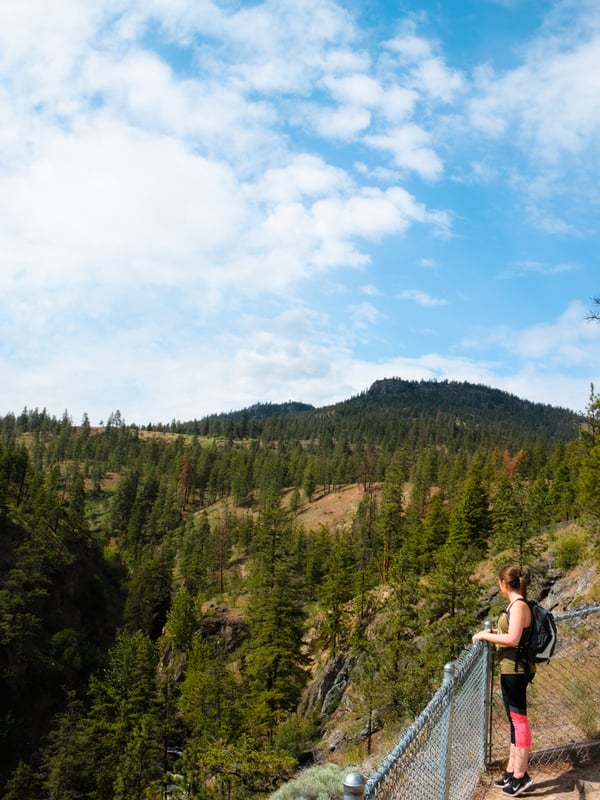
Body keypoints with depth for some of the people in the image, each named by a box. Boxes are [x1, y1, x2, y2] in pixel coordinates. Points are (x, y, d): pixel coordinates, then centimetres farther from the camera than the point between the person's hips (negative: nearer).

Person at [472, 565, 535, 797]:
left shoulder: (519, 605, -17)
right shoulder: (515, 605, 10)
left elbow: (513, 639, -25)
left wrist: (485, 636, -16)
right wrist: (493, 632, 17)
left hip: (516, 670, -10)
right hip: (511, 670, 10)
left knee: (519, 719, -2)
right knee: (514, 720, 16)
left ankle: (521, 775, 7)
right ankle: (511, 771, 26)